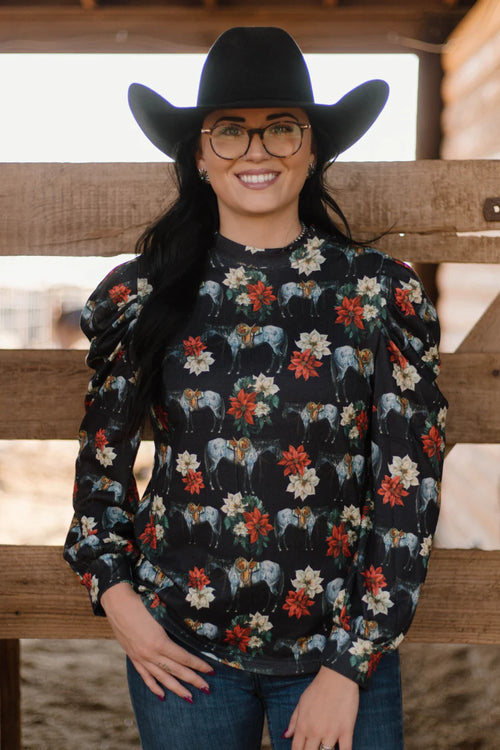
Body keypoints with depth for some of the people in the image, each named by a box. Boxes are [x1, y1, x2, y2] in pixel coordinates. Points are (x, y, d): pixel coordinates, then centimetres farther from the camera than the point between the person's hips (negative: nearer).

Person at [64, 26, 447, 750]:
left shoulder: (382, 293, -5)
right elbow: (103, 456, 9)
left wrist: (349, 666, -8)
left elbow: (410, 489, -6)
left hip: (345, 647, 0)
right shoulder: (144, 294, -1)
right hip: (181, 645, 1)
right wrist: (116, 595, -2)